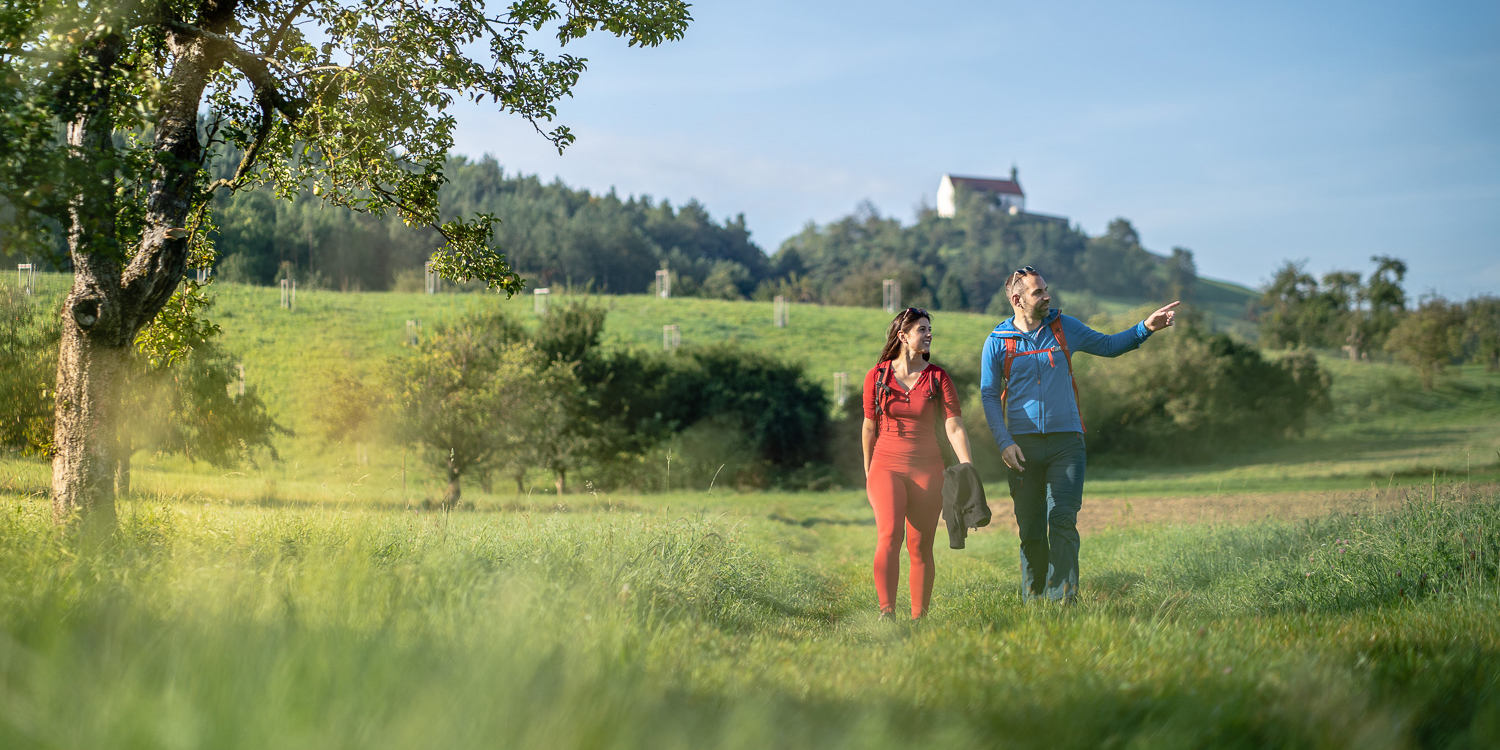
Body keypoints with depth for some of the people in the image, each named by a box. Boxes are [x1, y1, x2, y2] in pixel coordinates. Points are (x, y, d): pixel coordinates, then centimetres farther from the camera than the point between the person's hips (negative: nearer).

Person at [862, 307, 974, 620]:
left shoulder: (938, 378, 2)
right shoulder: (877, 376, 2)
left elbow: (954, 427, -6)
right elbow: (869, 427, 11)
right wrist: (867, 473, 15)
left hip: (927, 470, 1)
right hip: (886, 465, -1)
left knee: (920, 547, 1)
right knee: (889, 535, -20)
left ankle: (919, 618, 9)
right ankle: (886, 612, -22)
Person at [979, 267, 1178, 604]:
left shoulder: (1064, 327, 7)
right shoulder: (997, 342, 2)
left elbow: (1108, 346, 20)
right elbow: (989, 395, 3)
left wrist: (1146, 328, 5)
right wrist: (1004, 443, -7)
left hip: (1065, 441, 0)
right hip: (1022, 446, 0)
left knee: (1062, 519, -13)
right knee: (1030, 528, 4)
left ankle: (1063, 599, -14)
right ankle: (1033, 602, 18)